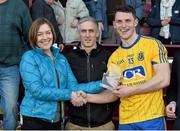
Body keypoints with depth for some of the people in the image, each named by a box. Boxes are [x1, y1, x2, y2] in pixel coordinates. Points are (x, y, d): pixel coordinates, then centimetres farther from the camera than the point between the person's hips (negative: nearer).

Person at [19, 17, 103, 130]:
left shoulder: (61, 59, 8)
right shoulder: (29, 58, -7)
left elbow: (73, 86, -2)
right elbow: (36, 90, -17)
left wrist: (102, 84, -12)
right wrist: (69, 95, -18)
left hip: (57, 120, 5)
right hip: (34, 119, -5)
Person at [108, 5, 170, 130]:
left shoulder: (153, 44, -5)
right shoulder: (113, 57, 10)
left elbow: (164, 80, -13)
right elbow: (115, 92, 13)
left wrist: (131, 90, -10)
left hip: (151, 118, -4)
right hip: (125, 120, 4)